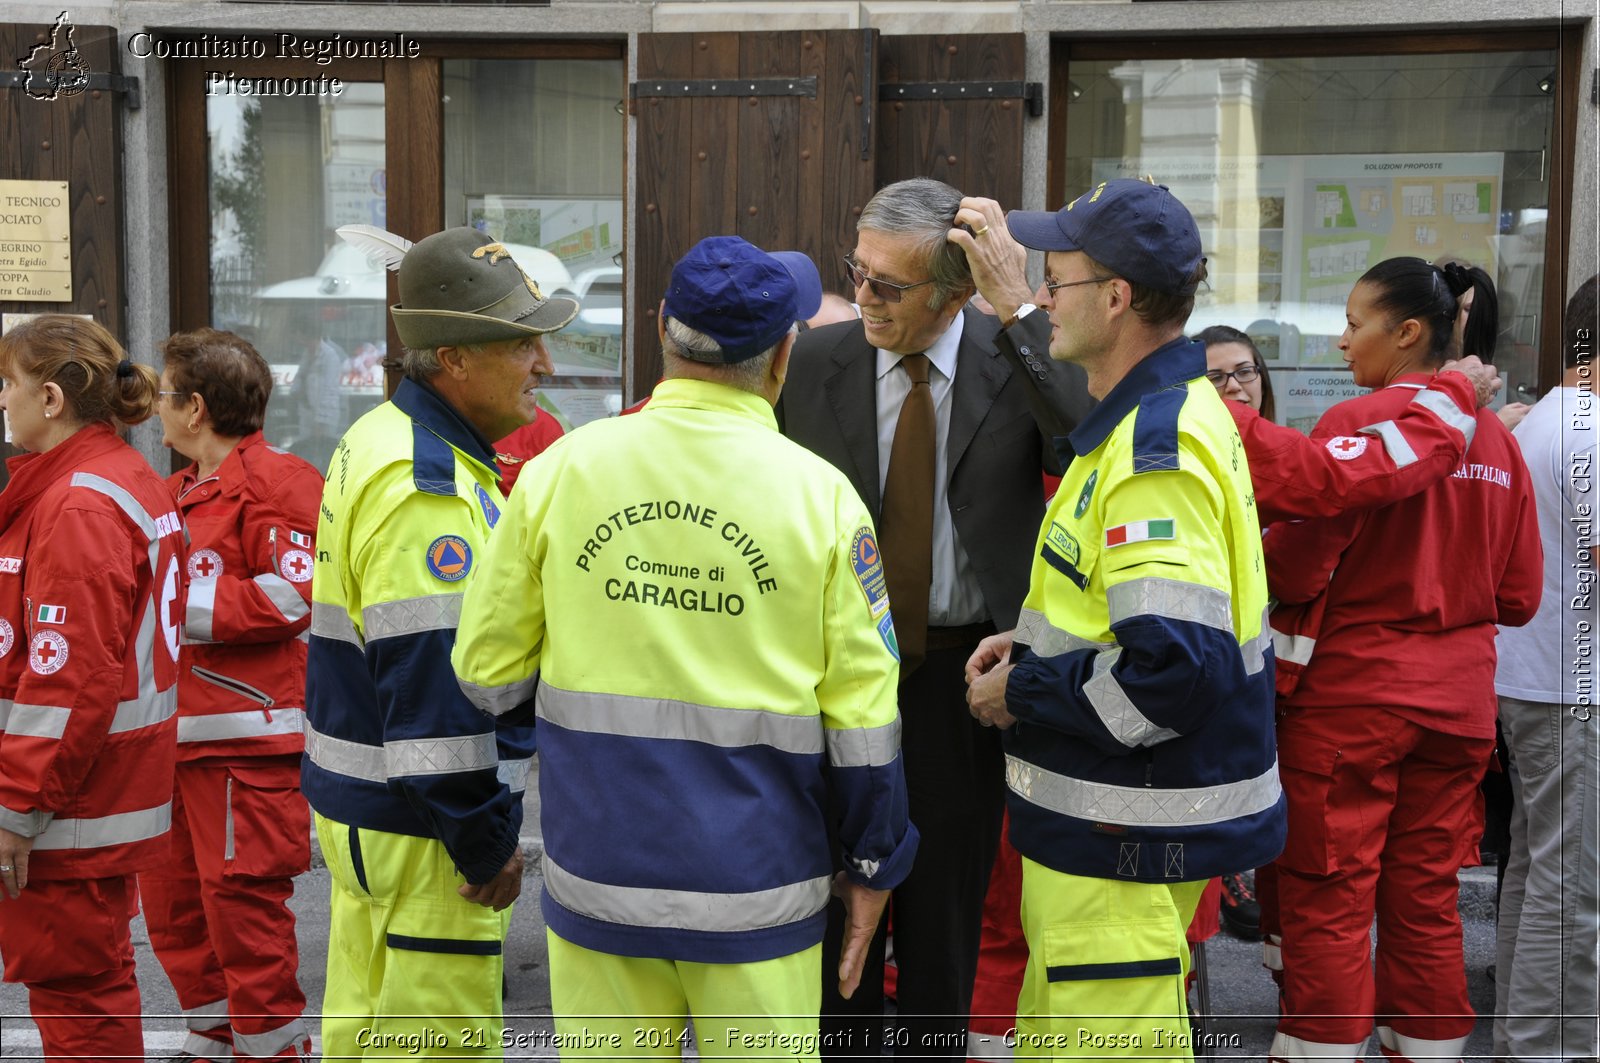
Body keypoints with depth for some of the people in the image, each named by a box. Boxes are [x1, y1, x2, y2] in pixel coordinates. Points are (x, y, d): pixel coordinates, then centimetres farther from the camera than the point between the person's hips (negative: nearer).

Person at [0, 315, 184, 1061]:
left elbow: (71, 677, -24)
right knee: (94, 969, 21)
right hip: (116, 793, 10)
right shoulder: (134, 482, 11)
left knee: (71, 981, 1)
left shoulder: (78, 507, -19)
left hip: (69, 806, -10)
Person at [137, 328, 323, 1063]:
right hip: (174, 738, 9)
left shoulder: (276, 482, -9)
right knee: (173, 908, 15)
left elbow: (287, 600, -19)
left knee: (244, 914, -3)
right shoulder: (180, 491, 21)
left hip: (245, 740, -9)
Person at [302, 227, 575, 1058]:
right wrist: (486, 844, -17)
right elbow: (431, 683, -25)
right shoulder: (426, 488, -22)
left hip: (362, 802, 10)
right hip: (419, 827, -10)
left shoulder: (378, 441, 11)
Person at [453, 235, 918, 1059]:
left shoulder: (561, 468, -4)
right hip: (755, 891, -1)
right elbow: (860, 717, -5)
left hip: (596, 873, 2)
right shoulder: (819, 495, -8)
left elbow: (488, 672, 2)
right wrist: (872, 867, 8)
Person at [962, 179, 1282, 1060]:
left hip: (1125, 845, -11)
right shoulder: (1173, 411, 12)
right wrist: (1034, 644, 8)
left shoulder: (1155, 453, -23)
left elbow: (1171, 673, -31)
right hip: (1112, 824, 11)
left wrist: (1024, 693, -16)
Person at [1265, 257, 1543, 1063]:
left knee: (1329, 899, 4)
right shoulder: (1495, 437, 4)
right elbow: (1519, 596, 7)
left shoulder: (1356, 422, -14)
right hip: (1460, 695, 6)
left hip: (1354, 691, -6)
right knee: (1428, 898, 15)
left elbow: (1295, 572, -17)